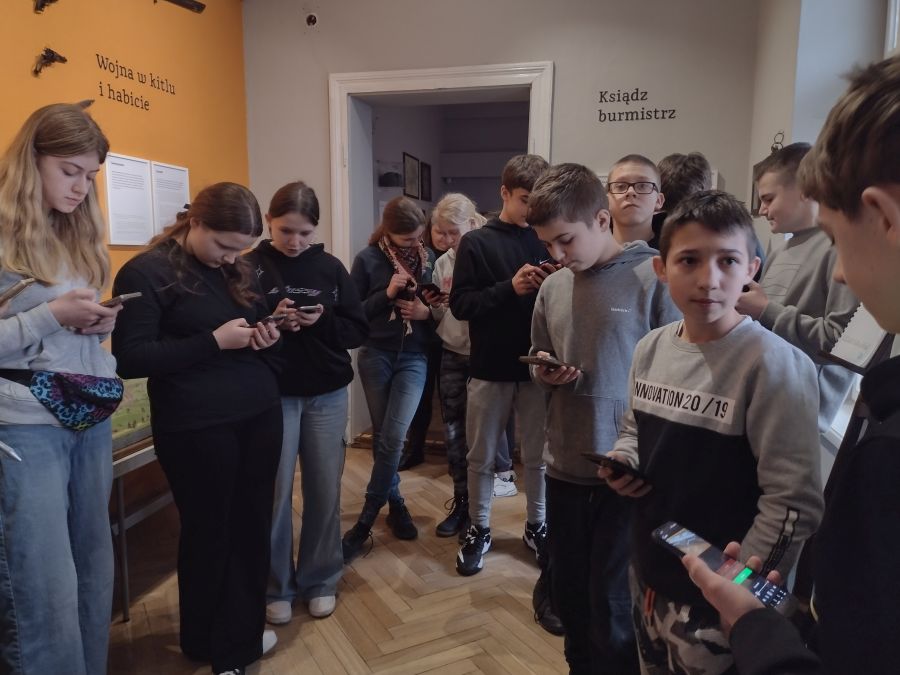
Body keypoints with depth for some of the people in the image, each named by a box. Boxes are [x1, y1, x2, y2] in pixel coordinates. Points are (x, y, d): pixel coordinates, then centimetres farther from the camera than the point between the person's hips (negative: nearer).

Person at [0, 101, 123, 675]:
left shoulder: (80, 232, 14)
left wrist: (101, 323, -2)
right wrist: (52, 315, -20)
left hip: (92, 418, 7)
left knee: (96, 574, 15)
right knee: (47, 590, 0)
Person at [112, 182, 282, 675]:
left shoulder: (237, 269, 11)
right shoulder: (147, 272, -9)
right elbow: (129, 359, -15)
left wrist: (267, 335, -1)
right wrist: (213, 341, -20)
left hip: (260, 414, 6)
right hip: (196, 428, -6)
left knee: (252, 527, 11)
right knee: (208, 533, 10)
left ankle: (243, 634, 34)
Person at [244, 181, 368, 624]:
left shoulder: (330, 267, 2)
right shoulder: (250, 267, -5)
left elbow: (359, 330, 2)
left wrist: (322, 321, -15)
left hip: (328, 396, 2)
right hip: (272, 395, -2)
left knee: (325, 491, 10)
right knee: (275, 493, 6)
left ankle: (320, 580, 28)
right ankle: (276, 586, 25)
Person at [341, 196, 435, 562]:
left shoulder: (429, 258, 2)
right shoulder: (368, 259, -4)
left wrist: (427, 312, -12)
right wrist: (386, 294, -17)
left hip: (414, 357, 1)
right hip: (375, 355, 0)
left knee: (393, 437, -7)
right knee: (382, 436, 8)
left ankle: (365, 520, 5)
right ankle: (395, 502, 30)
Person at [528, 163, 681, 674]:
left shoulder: (654, 279, -10)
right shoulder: (553, 288, 6)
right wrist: (545, 374, -4)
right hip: (565, 466, 5)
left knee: (612, 609, 7)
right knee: (569, 594, 19)